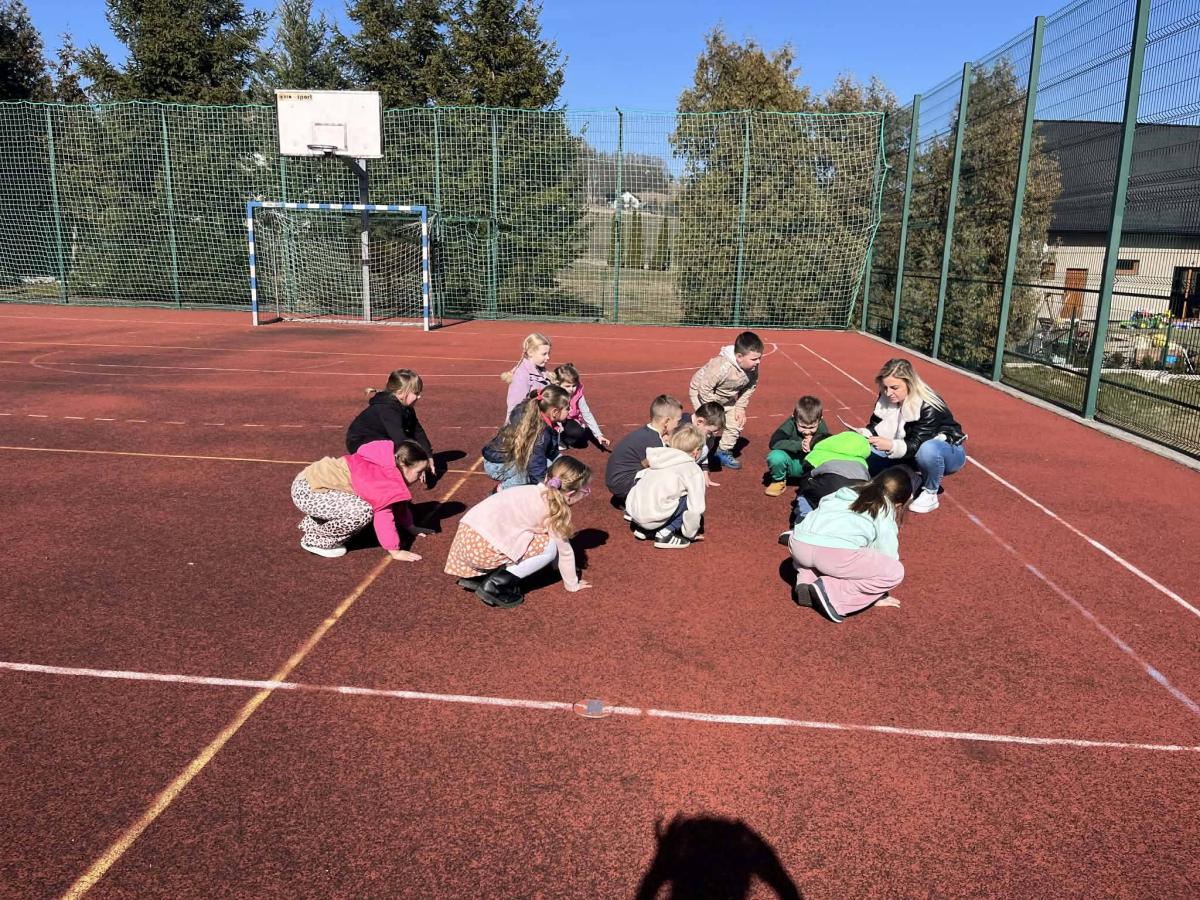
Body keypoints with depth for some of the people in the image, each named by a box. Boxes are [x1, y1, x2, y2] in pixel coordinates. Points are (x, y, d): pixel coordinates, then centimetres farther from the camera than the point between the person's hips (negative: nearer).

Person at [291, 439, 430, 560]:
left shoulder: (388, 466, 5)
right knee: (363, 511, -26)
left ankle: (312, 525, 29)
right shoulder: (384, 480, -24)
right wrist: (395, 551, -17)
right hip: (306, 491, -10)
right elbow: (383, 514, -23)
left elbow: (398, 502, 19)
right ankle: (317, 540, -5)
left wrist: (410, 527, 23)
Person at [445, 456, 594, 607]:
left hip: (467, 535, 9)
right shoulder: (554, 510, -4)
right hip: (483, 547, -9)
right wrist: (572, 584, 18)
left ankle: (476, 575, 18)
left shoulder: (536, 492, 20)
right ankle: (496, 584, -3)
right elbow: (564, 551, 3)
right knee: (549, 547, -2)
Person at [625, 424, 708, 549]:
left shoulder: (661, 460, 17)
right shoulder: (694, 470, -1)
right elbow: (696, 507, -6)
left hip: (632, 510, 7)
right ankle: (665, 534, -3)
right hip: (653, 517, -7)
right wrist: (691, 533, 9)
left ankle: (643, 529, 17)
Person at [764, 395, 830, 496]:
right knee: (776, 457, -33)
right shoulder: (790, 424, -21)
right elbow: (773, 443, -33)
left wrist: (814, 445, -37)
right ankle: (779, 481, 1)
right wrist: (799, 445, -39)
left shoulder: (822, 428, -14)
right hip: (791, 463, -1)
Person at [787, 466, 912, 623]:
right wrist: (881, 595, 33)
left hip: (798, 543, 6)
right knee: (895, 572, 8)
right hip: (835, 553, -6)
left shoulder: (847, 492, 32)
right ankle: (833, 593, -5)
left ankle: (806, 580, 11)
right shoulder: (886, 515, 18)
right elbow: (887, 555, 21)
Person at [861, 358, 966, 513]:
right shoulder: (886, 399, -14)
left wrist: (891, 446, -54)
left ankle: (930, 494, -15)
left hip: (949, 452, -6)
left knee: (927, 450, -42)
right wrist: (861, 435, -32)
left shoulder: (929, 407, -32)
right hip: (911, 453, 6)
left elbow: (916, 445, -36)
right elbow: (876, 426, -10)